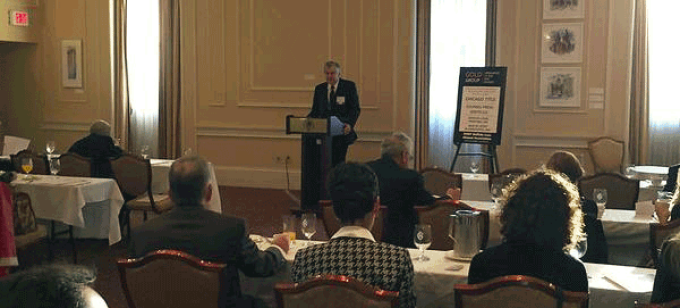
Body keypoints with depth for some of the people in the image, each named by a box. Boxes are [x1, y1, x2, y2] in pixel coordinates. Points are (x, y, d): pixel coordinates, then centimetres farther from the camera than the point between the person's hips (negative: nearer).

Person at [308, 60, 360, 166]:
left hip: (341, 133, -3)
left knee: (337, 162, -9)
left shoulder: (349, 86, 3)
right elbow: (315, 111, 16)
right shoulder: (319, 88, 15)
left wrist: (350, 124, -19)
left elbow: (355, 109, -1)